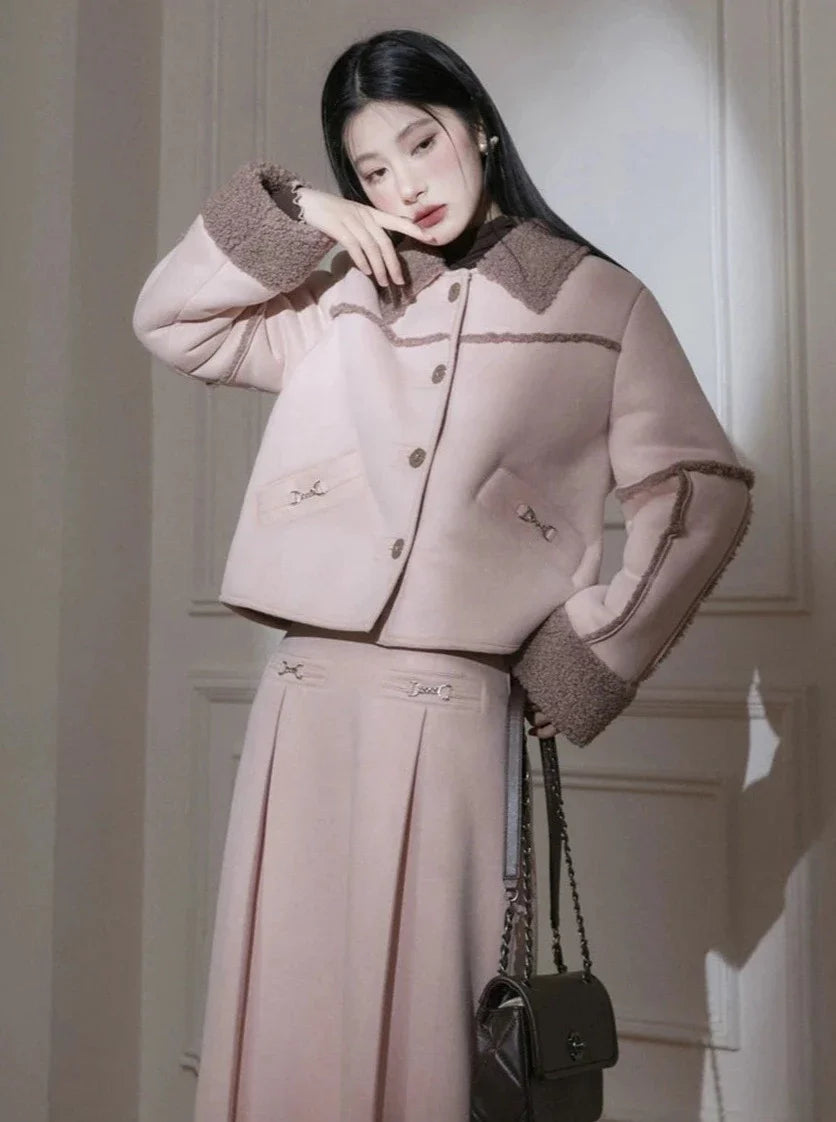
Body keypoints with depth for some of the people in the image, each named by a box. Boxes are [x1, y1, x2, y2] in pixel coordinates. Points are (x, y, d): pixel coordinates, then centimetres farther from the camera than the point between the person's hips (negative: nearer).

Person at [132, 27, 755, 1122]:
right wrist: (290, 214, 7)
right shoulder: (341, 295, 15)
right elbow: (171, 323, 18)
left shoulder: (599, 301, 5)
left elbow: (704, 491, 4)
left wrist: (594, 654, 0)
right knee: (282, 1016, 8)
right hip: (306, 692, 3)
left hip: (451, 708, -3)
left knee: (415, 1022, 3)